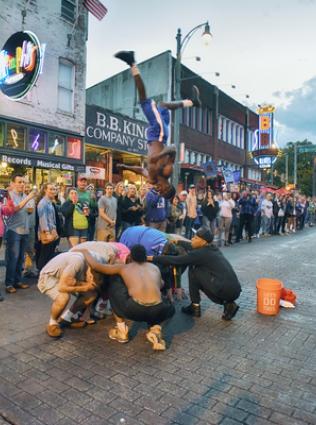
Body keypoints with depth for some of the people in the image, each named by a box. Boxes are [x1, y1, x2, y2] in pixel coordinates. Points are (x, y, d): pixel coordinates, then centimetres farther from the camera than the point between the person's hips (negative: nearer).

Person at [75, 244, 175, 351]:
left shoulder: (124, 268, 19)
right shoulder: (155, 268, 26)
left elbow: (94, 265, 19)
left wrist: (84, 251, 36)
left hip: (134, 310, -2)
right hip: (157, 312, 3)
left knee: (114, 282, 25)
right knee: (170, 308, 41)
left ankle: (121, 331, 27)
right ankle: (155, 331, 10)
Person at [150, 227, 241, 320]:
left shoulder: (201, 253, -7)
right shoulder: (212, 250, 16)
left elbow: (176, 260, -5)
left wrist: (152, 258, 0)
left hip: (225, 290, -8)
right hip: (235, 290, 8)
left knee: (193, 269, 3)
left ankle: (195, 307, 11)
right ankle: (228, 304, 12)